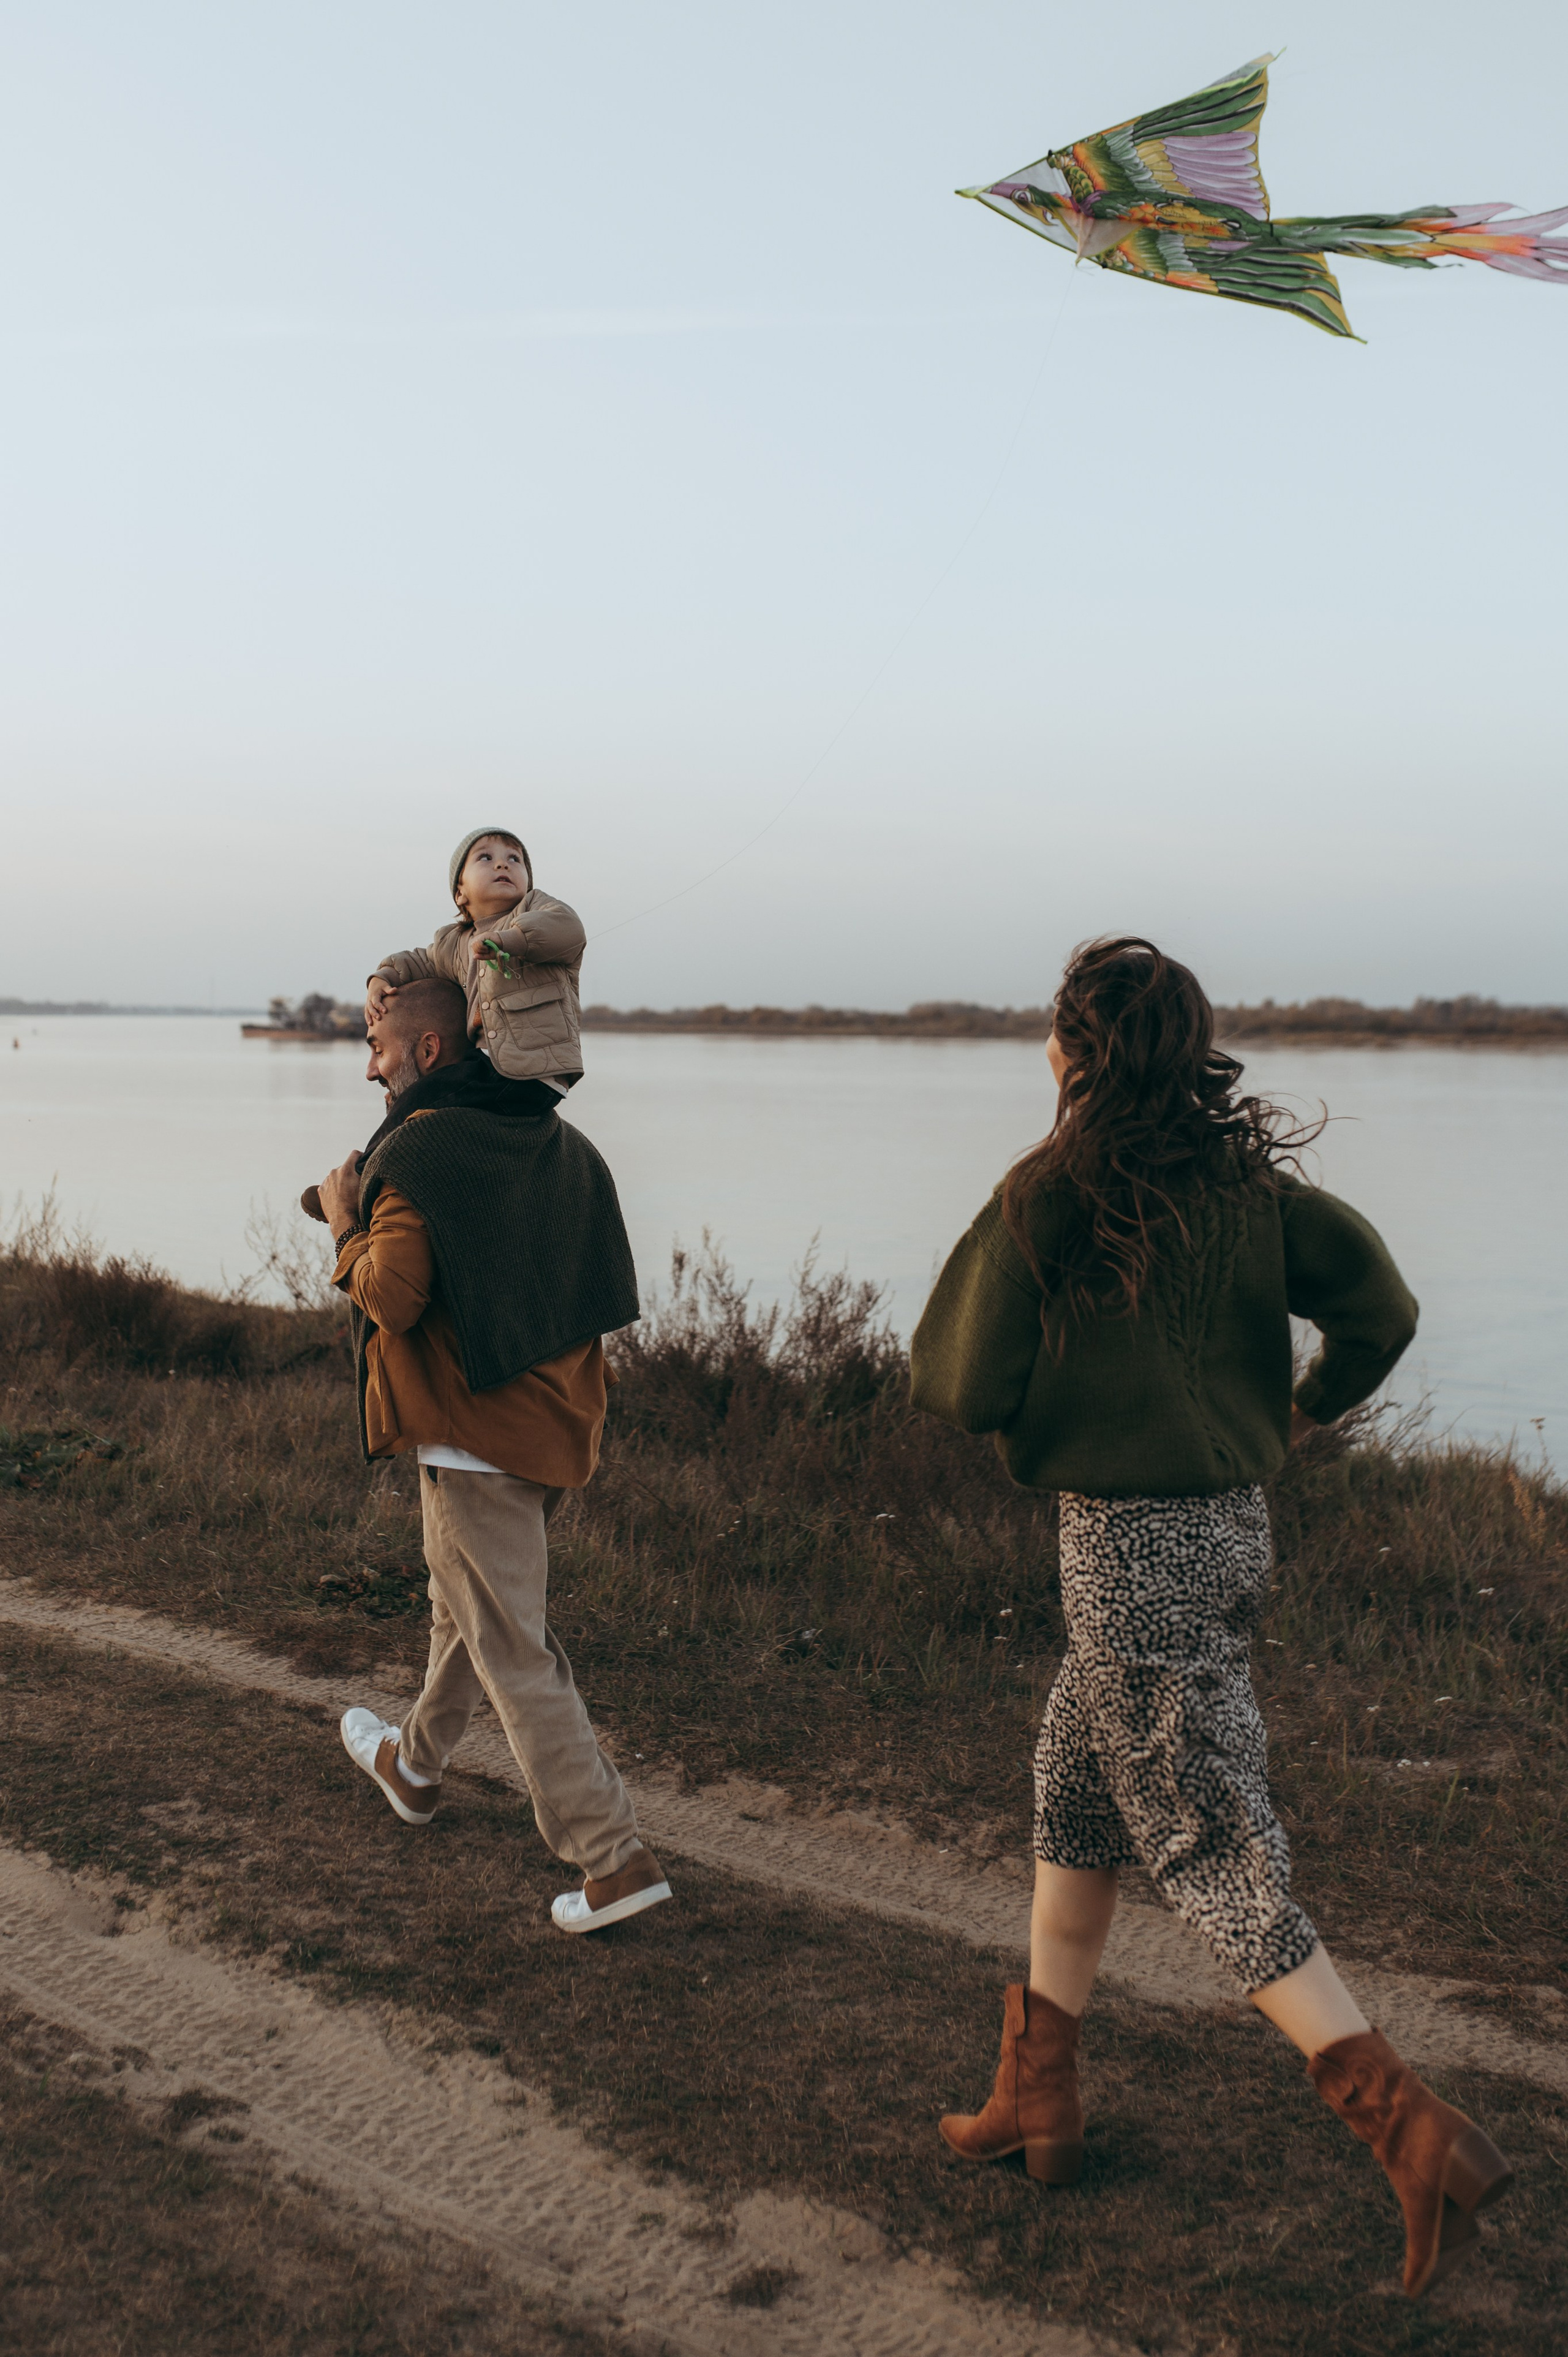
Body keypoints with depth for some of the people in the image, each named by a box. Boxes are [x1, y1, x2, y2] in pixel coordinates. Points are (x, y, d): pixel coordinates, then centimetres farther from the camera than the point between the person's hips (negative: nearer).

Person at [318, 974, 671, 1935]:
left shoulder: (418, 1149, -14)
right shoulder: (558, 1142, 9)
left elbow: (392, 1297, -22)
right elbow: (606, 1285, 12)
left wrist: (345, 1223, -5)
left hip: (477, 1436, -8)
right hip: (557, 1423, 9)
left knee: (515, 1655, -2)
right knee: (465, 1606, 27)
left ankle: (617, 1859, -1)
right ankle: (416, 1765, 48)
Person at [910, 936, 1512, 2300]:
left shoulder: (1050, 1196, -15)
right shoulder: (1248, 1181, 1)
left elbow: (964, 1392, -13)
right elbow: (1382, 1307, -4)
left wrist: (986, 1246, 6)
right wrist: (1306, 1413, 12)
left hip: (1129, 1552, -7)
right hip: (1231, 1524, 8)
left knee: (1215, 1859, 1)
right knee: (1074, 1809, 21)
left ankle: (1423, 2139, -2)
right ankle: (1036, 2103, 34)